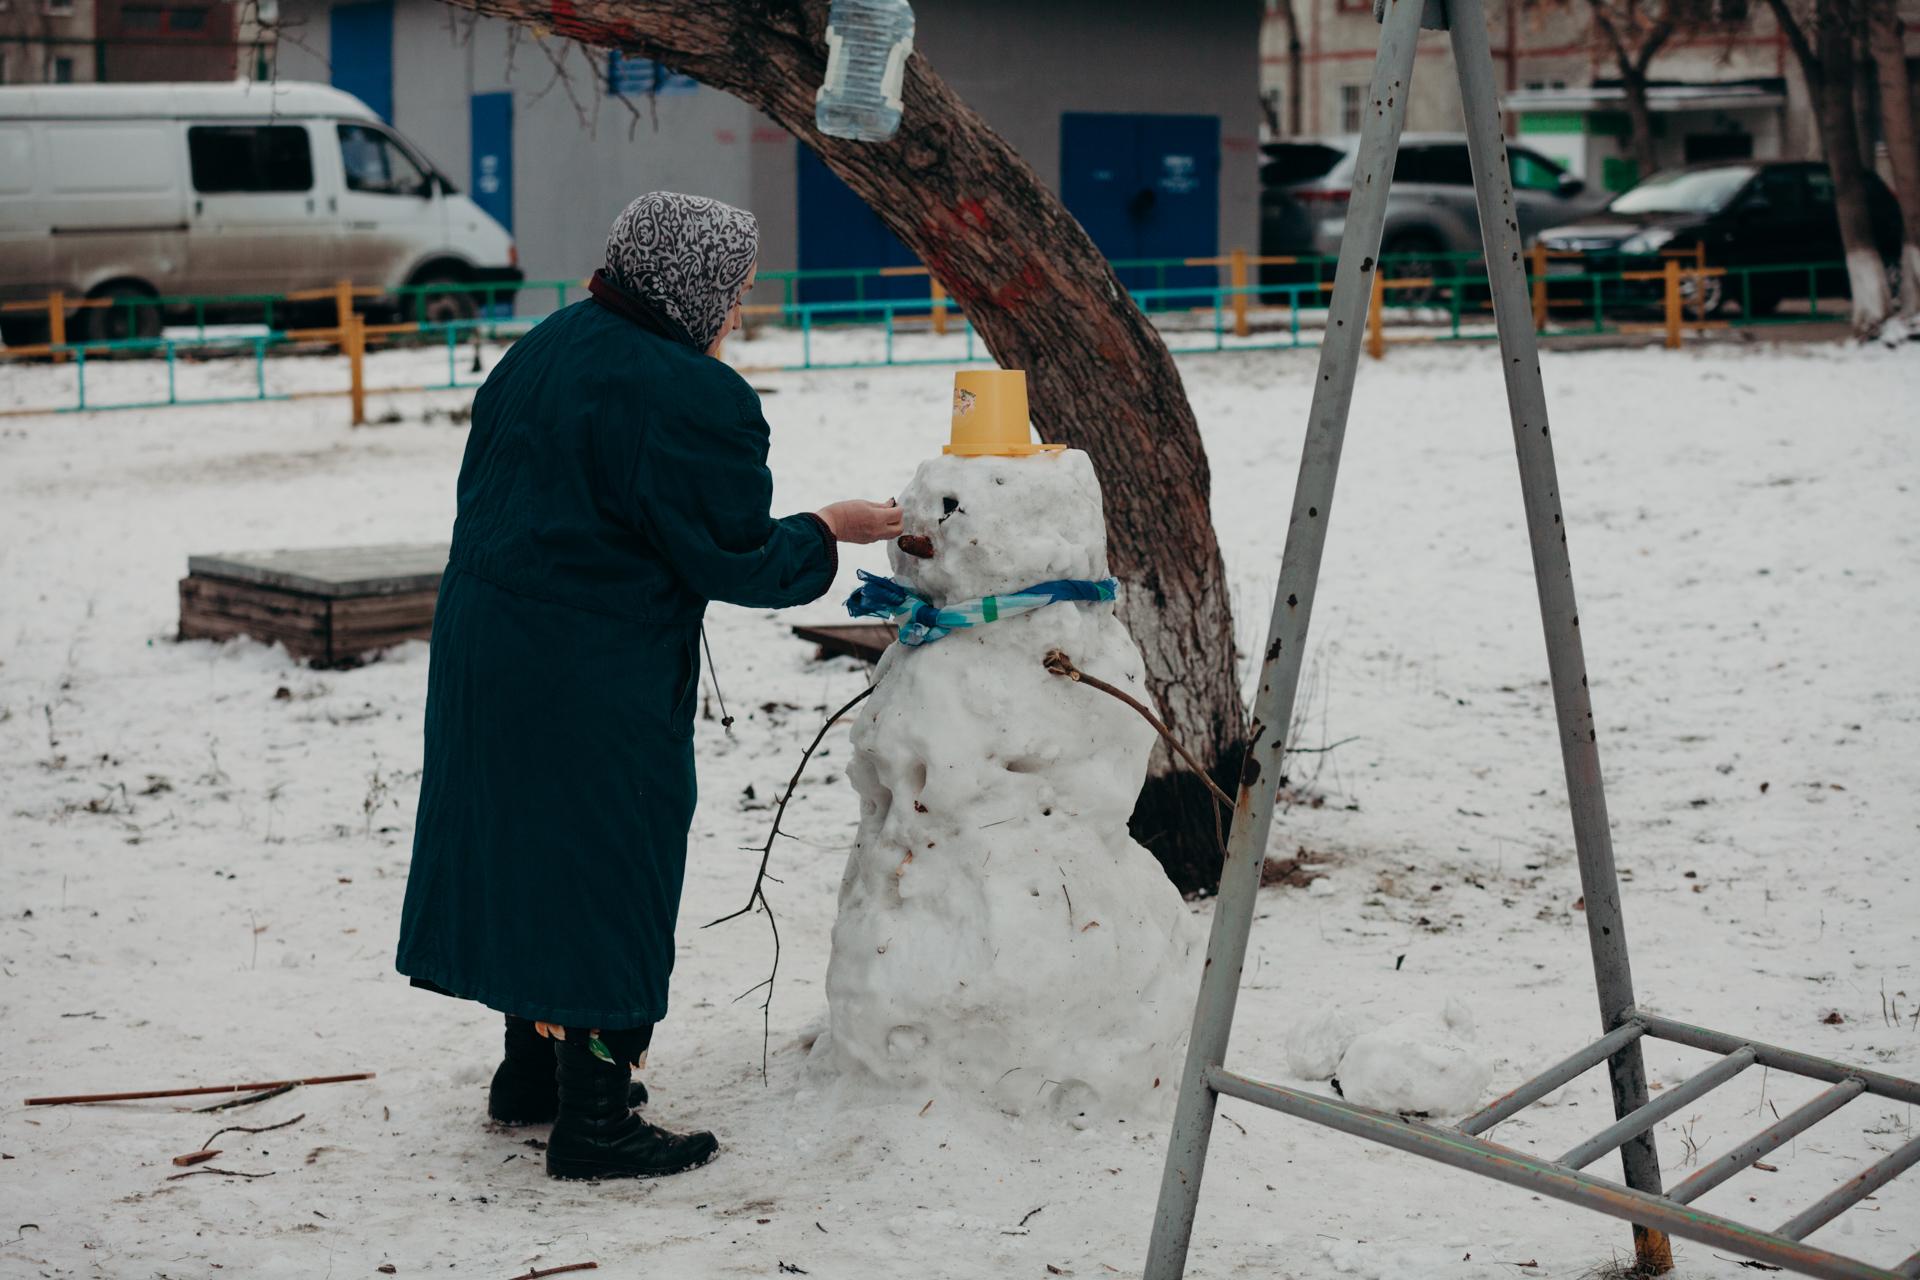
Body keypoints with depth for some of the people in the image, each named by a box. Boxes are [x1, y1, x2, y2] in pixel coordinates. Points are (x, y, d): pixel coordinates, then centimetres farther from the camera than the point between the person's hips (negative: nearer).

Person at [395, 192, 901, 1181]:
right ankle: (594, 1118, 10)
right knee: (608, 866, 2)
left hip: (485, 644, 9)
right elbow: (734, 560, -14)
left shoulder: (542, 348, 9)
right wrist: (830, 532, 2)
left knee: (530, 842, 20)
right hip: (597, 682, -9)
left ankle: (533, 1070, 34)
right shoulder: (694, 398, -18)